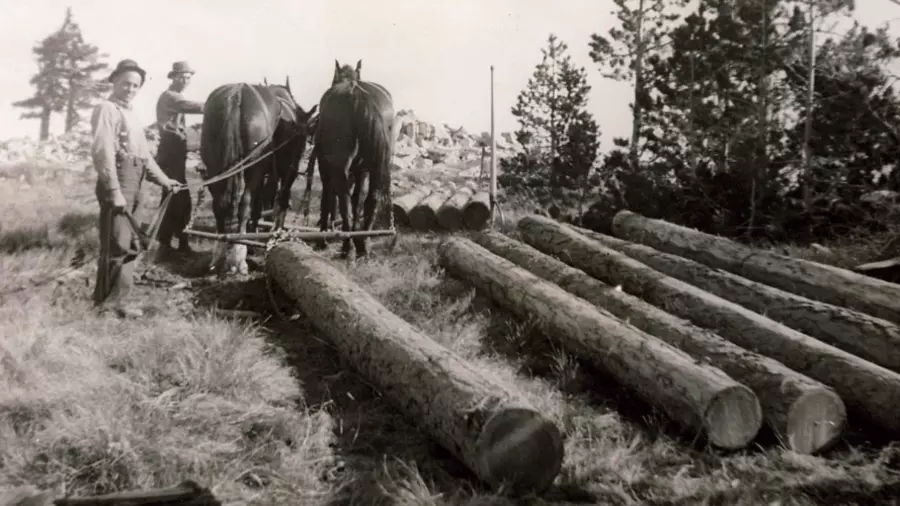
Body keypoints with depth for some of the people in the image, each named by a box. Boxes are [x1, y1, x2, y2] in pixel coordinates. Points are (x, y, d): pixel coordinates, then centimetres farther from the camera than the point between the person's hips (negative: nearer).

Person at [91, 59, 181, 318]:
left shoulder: (131, 114, 22)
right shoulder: (107, 110, -8)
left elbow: (144, 154, 27)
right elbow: (103, 152, -18)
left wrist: (163, 180, 22)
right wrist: (114, 191, -24)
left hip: (133, 185, 10)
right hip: (118, 183, -10)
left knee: (129, 244, 14)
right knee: (117, 244, -8)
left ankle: (117, 298, 23)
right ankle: (108, 300, -1)